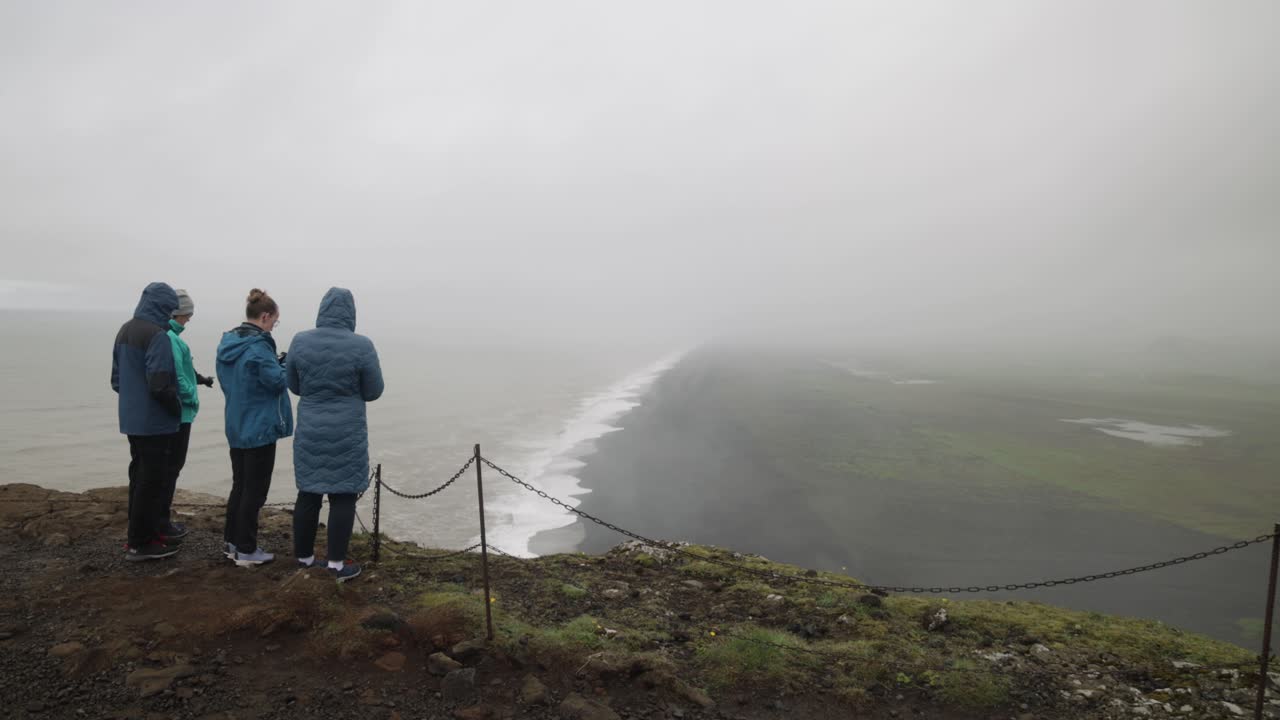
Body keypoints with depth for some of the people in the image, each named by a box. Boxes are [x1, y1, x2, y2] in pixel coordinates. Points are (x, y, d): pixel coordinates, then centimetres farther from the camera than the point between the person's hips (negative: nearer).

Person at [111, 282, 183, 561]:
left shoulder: (124, 331, 11)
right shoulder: (157, 335, -19)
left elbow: (116, 379, 17)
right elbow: (160, 384, -24)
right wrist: (177, 408, -9)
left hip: (131, 419, 9)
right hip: (155, 422, -9)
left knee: (140, 476, 17)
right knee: (151, 481, 0)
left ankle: (146, 533, 27)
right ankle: (140, 543, 7)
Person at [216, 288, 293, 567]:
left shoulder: (227, 343, 8)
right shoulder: (258, 346, -21)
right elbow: (278, 381, -19)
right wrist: (287, 364, -1)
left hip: (236, 427, 9)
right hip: (260, 428, -9)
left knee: (239, 485, 19)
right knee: (254, 490, 2)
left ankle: (232, 542, 27)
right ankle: (246, 550, 10)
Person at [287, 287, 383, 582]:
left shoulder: (300, 342, -3)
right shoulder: (361, 346, -14)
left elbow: (294, 385, 8)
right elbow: (373, 391, -5)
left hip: (310, 433, 4)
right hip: (347, 435, -4)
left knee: (308, 494, 14)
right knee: (343, 496, 5)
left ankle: (303, 556, 26)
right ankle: (336, 563, 10)